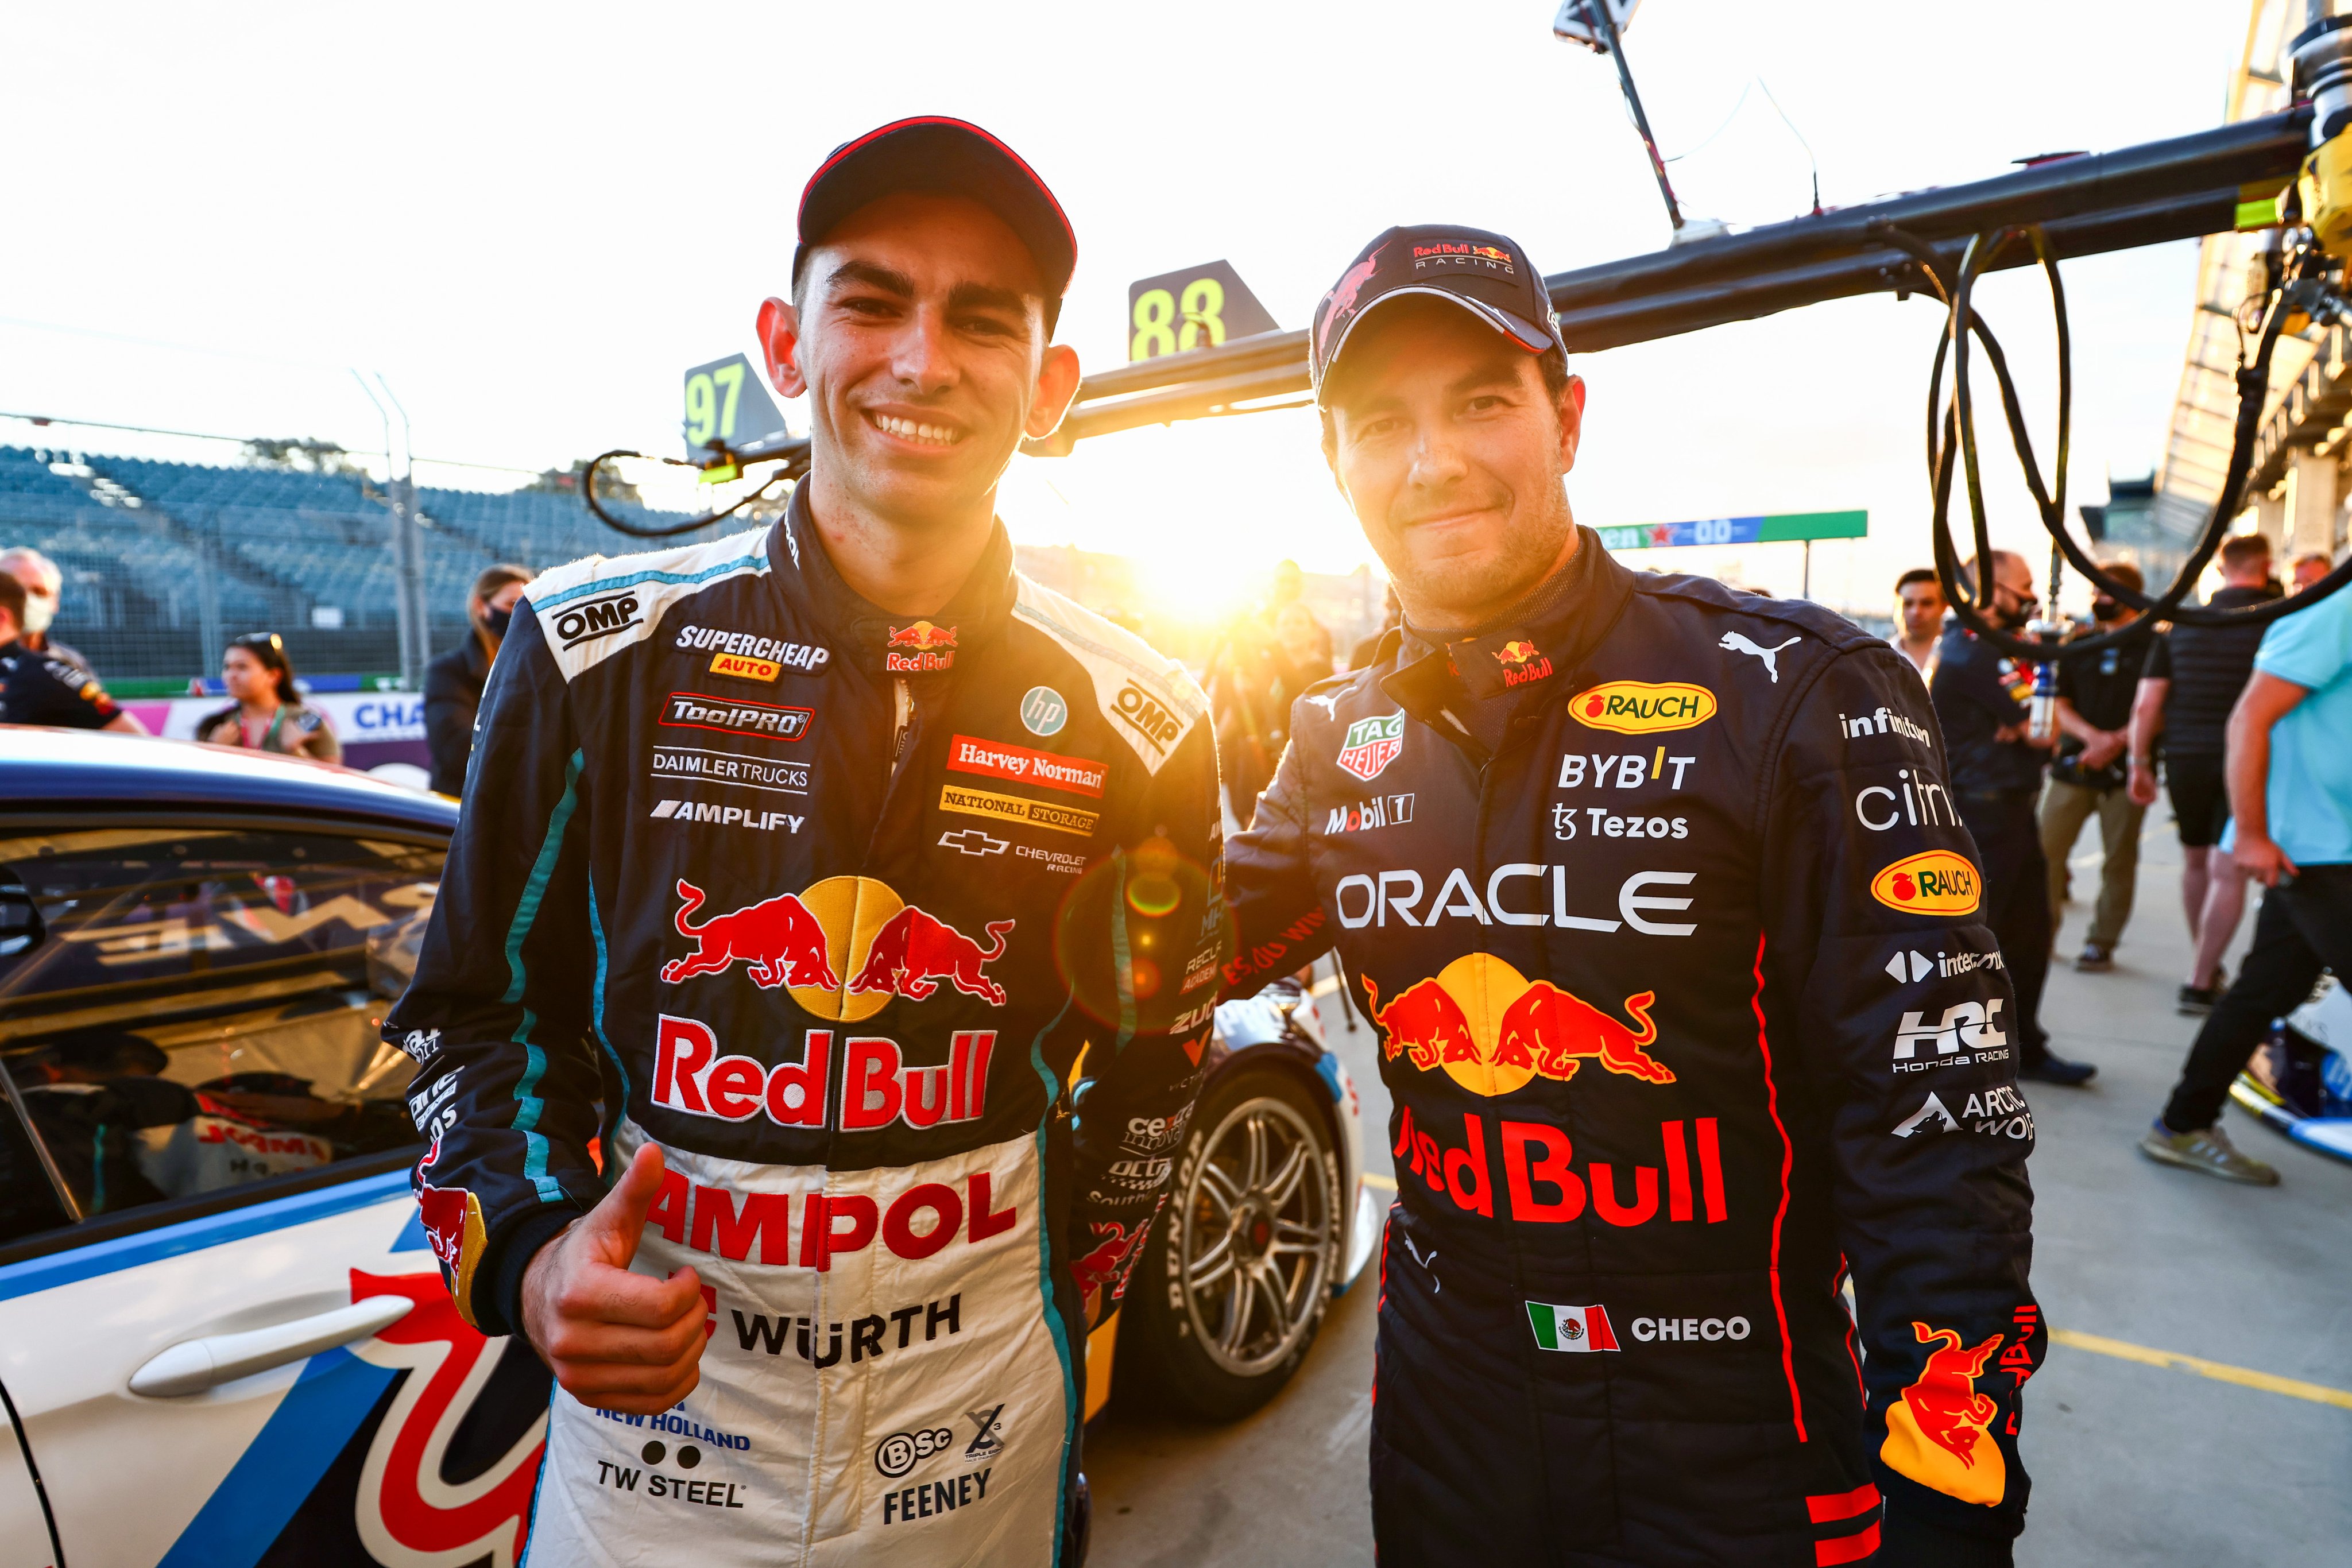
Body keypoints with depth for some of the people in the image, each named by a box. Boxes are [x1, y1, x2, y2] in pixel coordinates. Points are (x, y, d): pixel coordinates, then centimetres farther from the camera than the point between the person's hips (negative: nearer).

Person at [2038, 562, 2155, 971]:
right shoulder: (2077, 644, 11)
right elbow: (2059, 704, 6)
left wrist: (2118, 741, -14)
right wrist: (2092, 736, -11)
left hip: (2124, 768, -2)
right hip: (2072, 765, 3)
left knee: (2119, 861, 1)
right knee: (2045, 850, -4)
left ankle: (2102, 943, 10)